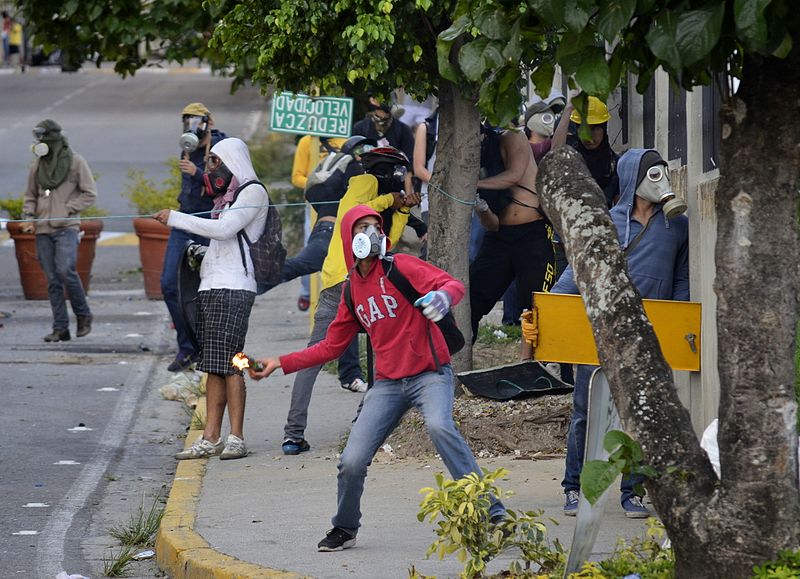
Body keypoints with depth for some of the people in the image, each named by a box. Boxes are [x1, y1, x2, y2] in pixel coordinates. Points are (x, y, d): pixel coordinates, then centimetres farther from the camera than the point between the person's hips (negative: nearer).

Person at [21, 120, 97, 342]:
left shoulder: (75, 162, 0)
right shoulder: (38, 165, 14)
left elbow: (90, 194, 0)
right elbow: (30, 196, 22)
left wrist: (67, 210, -10)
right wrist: (29, 215, 3)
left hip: (66, 228, -5)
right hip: (43, 230, 5)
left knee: (65, 270, -20)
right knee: (53, 280, 2)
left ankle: (83, 315, -1)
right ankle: (60, 328, 4)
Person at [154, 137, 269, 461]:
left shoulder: (252, 192, -4)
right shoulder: (227, 196, 24)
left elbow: (224, 229, -16)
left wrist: (176, 218, -12)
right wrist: (199, 253, 12)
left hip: (234, 288, -9)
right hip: (211, 287, 9)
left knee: (228, 363, -13)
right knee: (212, 366, 5)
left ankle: (236, 439, -13)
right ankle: (210, 439, 4)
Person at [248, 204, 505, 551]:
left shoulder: (401, 268, -4)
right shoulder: (352, 292, 13)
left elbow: (454, 286, -17)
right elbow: (332, 346, 22)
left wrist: (443, 296, -41)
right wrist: (281, 363, 18)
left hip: (430, 373, -5)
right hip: (388, 382, 5)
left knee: (438, 425, -36)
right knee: (352, 462, -5)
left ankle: (490, 512, -34)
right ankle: (344, 530, 23)